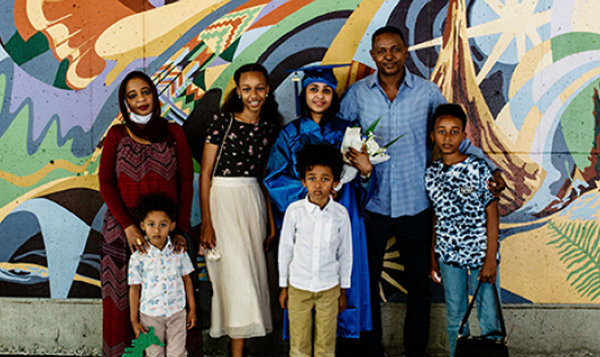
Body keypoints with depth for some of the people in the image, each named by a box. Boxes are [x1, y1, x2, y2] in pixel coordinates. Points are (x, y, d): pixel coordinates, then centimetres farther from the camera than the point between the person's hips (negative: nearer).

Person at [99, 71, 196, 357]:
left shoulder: (173, 133, 9)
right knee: (124, 295, 1)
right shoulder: (117, 135, 8)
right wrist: (128, 226, -13)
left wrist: (181, 227, -7)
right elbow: (105, 182, 0)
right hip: (124, 231, 0)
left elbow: (186, 181, 4)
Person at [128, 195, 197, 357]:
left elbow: (187, 279, 4)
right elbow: (134, 288, -4)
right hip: (150, 315, -1)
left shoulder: (178, 251, -5)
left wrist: (192, 309, 7)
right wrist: (134, 320, -1)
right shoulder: (138, 257, -11)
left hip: (177, 313, 1)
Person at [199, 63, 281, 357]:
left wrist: (271, 221, 11)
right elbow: (205, 172, -7)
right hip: (222, 199, -5)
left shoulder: (269, 127, 6)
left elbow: (264, 177, 13)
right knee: (236, 271, -6)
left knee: (253, 271, 5)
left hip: (253, 201, 5)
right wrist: (206, 222, -12)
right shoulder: (223, 122, -8)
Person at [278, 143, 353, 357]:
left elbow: (345, 253, 4)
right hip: (298, 286, 0)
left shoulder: (340, 214, -7)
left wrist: (343, 290, 8)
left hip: (329, 287, 1)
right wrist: (283, 287, 5)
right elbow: (285, 248, 1)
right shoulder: (294, 211, -9)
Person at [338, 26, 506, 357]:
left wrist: (491, 168, -7)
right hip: (372, 203, 1)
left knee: (418, 282, 10)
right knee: (366, 280, 9)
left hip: (416, 204, 0)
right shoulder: (357, 93, 0)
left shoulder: (428, 92, -2)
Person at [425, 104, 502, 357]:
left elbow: (491, 214, -7)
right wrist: (433, 258, 10)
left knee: (489, 319, 2)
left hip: (480, 253, -3)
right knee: (455, 319, 13)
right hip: (449, 255, 3)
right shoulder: (431, 175, 3)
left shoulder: (478, 168, -7)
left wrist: (490, 259, -10)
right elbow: (434, 219, 10)